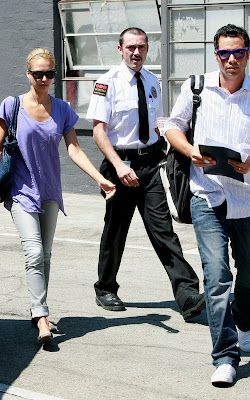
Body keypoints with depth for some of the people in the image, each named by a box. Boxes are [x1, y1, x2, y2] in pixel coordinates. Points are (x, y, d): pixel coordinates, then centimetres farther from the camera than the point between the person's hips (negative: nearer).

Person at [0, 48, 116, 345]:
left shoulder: (62, 109, 4)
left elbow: (74, 148, -1)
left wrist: (99, 178, -13)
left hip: (49, 192, 4)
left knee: (45, 256, 9)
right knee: (34, 253, -15)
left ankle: (37, 309, 24)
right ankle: (42, 317, -16)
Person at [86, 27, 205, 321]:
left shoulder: (152, 82, 10)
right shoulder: (108, 83, -7)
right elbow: (99, 131, -13)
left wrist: (157, 153, 10)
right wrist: (119, 165, -24)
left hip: (150, 162, 4)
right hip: (121, 161, -4)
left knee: (162, 229, -4)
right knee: (115, 230, 9)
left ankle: (188, 296, -12)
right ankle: (105, 291, 28)